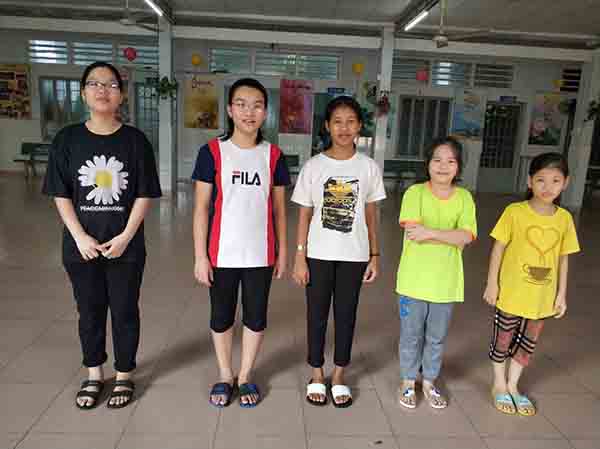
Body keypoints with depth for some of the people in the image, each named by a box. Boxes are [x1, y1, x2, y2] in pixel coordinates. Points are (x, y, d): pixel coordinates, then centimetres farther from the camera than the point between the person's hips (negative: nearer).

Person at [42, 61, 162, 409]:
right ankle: (94, 374, 34)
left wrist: (125, 237, -12)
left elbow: (144, 195, -5)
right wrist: (81, 237, -10)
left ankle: (125, 375, 29)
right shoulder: (67, 139, 0)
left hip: (125, 246, -1)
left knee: (125, 311, 10)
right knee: (90, 312, 15)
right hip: (82, 245, 2)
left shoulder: (135, 140, -4)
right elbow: (61, 195, 0)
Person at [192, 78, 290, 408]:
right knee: (221, 317, 14)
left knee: (256, 317, 13)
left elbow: (278, 209, 6)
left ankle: (245, 376, 34)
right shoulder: (212, 152, -5)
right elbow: (201, 208, -5)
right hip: (222, 253, -1)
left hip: (260, 254, 2)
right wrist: (200, 256, -8)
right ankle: (224, 376, 35)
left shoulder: (273, 155, 2)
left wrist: (282, 252, 5)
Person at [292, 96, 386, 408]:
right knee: (317, 314, 10)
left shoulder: (369, 167, -1)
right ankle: (317, 375, 30)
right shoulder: (313, 166, -5)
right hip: (319, 254, -1)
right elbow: (304, 215, -2)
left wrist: (374, 256, 3)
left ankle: (339, 376, 30)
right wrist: (299, 257, -6)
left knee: (346, 315, 12)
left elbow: (371, 215, 4)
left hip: (353, 255, 1)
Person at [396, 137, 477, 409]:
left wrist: (430, 232, -23)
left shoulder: (464, 197, -1)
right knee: (411, 335, 14)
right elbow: (413, 233, -21)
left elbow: (467, 236, -15)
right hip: (414, 280, -2)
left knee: (437, 337, 18)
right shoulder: (415, 192, -10)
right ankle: (408, 382, 34)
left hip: (446, 282, 3)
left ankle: (429, 382, 39)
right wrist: (451, 237, -18)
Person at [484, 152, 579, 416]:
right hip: (511, 292, -3)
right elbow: (498, 249, -8)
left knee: (528, 342, 18)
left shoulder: (564, 219, -3)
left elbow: (563, 258, 4)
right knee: (503, 340, 13)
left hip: (543, 297, 4)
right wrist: (492, 283, -8)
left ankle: (512, 386, 38)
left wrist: (561, 294, 5)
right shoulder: (514, 212, -14)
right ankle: (499, 385, 35)